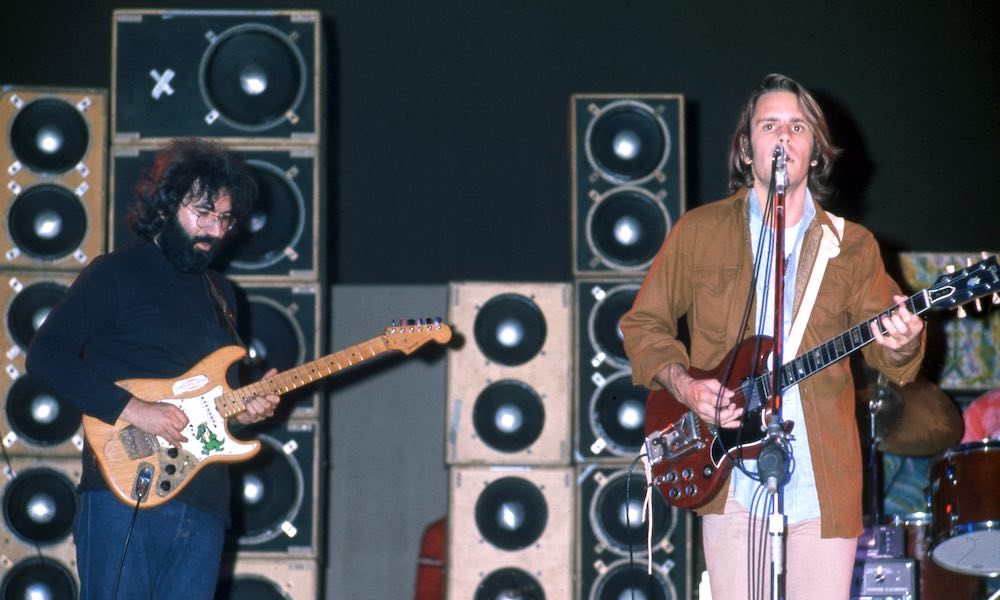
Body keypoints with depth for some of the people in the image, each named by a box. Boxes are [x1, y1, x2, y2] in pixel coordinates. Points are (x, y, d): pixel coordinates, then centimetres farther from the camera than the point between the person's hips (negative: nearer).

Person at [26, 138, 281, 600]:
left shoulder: (220, 295, 23)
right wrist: (131, 409, -17)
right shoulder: (117, 274, 1)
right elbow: (45, 354, -9)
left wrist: (246, 407, 5)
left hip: (203, 504, 6)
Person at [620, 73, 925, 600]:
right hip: (731, 475, -1)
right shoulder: (698, 232, 6)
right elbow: (643, 324, 11)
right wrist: (682, 385, -7)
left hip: (824, 482, 1)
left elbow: (887, 352, 1)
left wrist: (901, 343, -23)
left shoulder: (851, 246, 9)